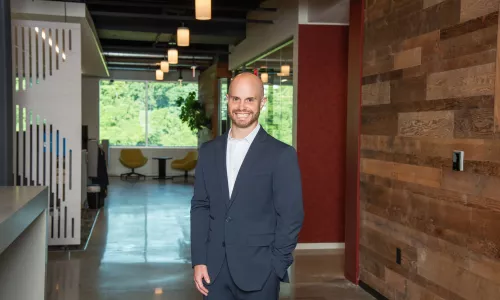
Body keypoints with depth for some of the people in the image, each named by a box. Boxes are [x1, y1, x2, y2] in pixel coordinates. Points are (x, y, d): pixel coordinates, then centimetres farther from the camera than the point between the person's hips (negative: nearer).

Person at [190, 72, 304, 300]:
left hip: (258, 271, -3)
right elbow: (200, 206, 6)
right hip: (214, 269, 4)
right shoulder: (208, 151, 6)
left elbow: (290, 216, -7)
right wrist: (199, 260, 1)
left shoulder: (282, 154, -7)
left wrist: (274, 268, -8)